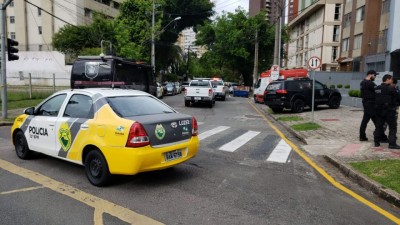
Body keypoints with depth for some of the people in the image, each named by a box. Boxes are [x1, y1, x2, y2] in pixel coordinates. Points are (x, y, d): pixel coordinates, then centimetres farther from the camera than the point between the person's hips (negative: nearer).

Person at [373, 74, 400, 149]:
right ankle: (392, 144, 0)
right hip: (389, 110, -6)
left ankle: (376, 142, 17)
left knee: (378, 126, 14)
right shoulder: (391, 88, -11)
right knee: (393, 127, 2)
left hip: (378, 110, 6)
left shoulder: (377, 88, 7)